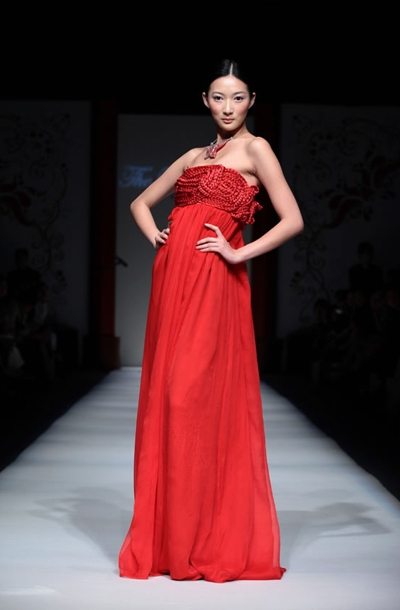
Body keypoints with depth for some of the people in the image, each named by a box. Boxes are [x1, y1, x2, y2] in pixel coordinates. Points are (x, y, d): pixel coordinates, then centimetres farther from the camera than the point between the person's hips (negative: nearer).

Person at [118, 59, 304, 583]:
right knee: (164, 398, 4)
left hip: (213, 284, -7)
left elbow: (293, 220, -6)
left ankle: (213, 540, -2)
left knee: (198, 398, -11)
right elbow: (141, 202, 30)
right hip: (173, 278, 7)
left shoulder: (255, 149, 2)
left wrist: (239, 253, -9)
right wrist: (156, 237, 11)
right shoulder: (194, 157, 20)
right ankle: (168, 537, 12)